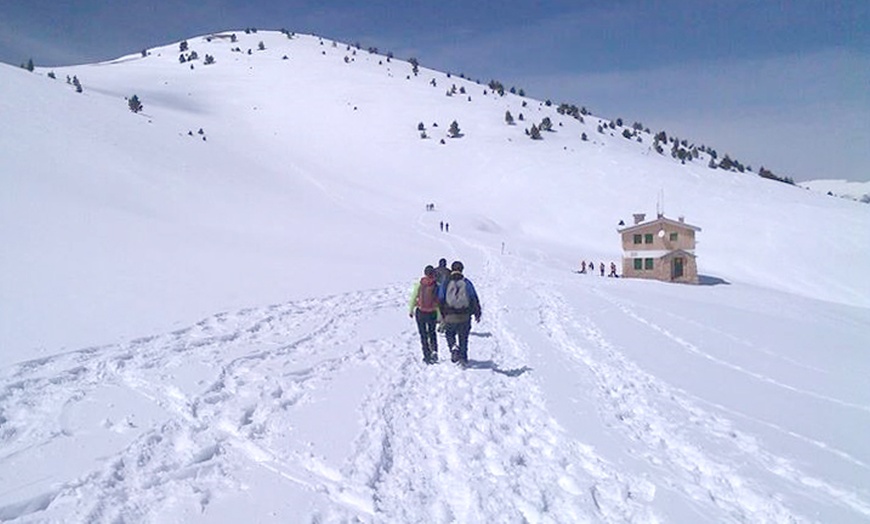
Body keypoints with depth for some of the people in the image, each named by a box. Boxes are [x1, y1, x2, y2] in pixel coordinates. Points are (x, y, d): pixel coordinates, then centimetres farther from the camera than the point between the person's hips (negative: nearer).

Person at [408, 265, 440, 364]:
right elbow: (439, 302, -8)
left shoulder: (419, 284, -10)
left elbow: (413, 298, -3)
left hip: (420, 312, 0)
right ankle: (434, 351, 4)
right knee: (432, 333, 22)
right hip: (432, 314, 1)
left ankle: (427, 355, 11)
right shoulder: (437, 286, -11)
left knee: (423, 335, 13)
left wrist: (411, 310, 10)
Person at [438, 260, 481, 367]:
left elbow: (440, 300, 1)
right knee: (463, 338, 15)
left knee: (449, 334, 20)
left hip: (450, 316, -1)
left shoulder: (446, 283, -1)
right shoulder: (467, 283, 0)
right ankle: (463, 358, 13)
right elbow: (475, 299, 1)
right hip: (465, 317, 1)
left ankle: (454, 347, -7)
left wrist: (442, 315, 12)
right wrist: (477, 314, 9)